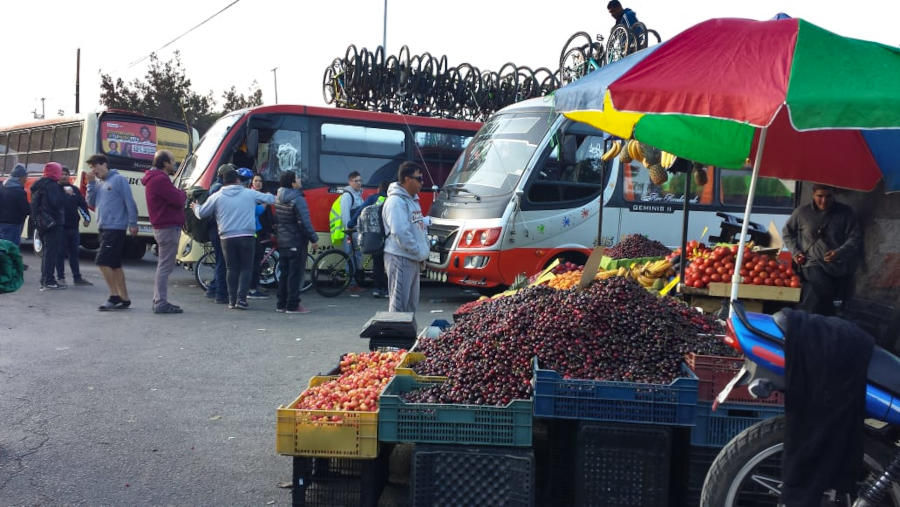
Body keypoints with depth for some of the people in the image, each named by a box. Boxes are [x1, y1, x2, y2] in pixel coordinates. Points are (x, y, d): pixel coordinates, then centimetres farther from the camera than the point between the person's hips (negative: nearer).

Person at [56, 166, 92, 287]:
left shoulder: (75, 190, 12)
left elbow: (82, 204, 11)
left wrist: (87, 218, 2)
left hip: (73, 226, 4)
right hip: (60, 226, -4)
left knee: (74, 253, 10)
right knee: (61, 253, 1)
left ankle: (77, 277, 16)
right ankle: (60, 277, 9)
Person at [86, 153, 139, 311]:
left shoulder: (119, 179, -6)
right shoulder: (98, 183, 16)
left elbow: (129, 202, -10)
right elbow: (91, 203, 11)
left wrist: (132, 223, -13)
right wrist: (91, 184, 3)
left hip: (116, 228, -8)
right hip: (104, 228, 8)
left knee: (103, 261, -13)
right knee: (114, 265, 10)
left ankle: (114, 296, -5)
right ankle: (124, 299, 15)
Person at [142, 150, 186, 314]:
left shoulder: (154, 179, 19)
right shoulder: (160, 179, -16)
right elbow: (178, 200, -19)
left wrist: (178, 194, 2)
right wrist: (183, 193, 0)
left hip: (162, 227, 11)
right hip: (168, 227, -11)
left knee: (163, 265, 16)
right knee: (165, 265, -8)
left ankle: (158, 300, 22)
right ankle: (161, 303, -6)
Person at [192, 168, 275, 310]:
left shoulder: (217, 197, 5)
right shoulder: (250, 193, 4)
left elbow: (202, 213, 9)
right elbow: (270, 199, 13)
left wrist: (195, 207, 32)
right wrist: (273, 196, 37)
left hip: (227, 238, 2)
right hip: (246, 236, -1)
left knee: (232, 269, 10)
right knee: (245, 268, 5)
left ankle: (232, 300, 9)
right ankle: (241, 299, -4)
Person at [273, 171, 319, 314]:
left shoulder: (278, 198, 10)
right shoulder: (297, 199, -16)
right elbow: (304, 222, -19)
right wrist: (314, 239, -12)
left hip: (282, 242, 8)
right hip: (296, 242, -8)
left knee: (284, 273, 14)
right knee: (295, 274, -3)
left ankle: (281, 304, 18)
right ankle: (293, 305, -2)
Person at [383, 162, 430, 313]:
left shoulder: (413, 200, 17)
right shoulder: (396, 201, -15)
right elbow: (400, 232, -22)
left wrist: (425, 247, 9)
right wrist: (419, 252, -17)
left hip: (413, 259, 10)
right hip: (400, 259, -10)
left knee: (411, 302, 15)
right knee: (399, 303, -8)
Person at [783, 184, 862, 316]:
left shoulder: (845, 212, 8)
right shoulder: (802, 212, 9)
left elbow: (855, 238, 4)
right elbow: (787, 232, 24)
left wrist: (839, 252, -14)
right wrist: (795, 252, 10)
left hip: (838, 265, 2)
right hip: (813, 264, -2)